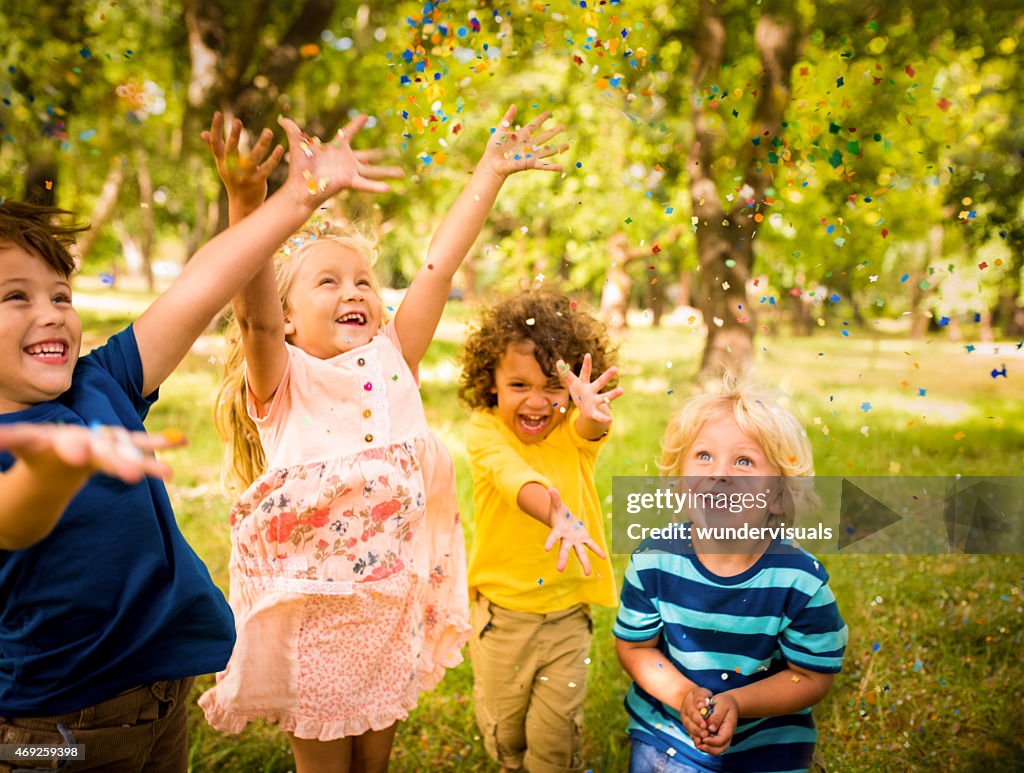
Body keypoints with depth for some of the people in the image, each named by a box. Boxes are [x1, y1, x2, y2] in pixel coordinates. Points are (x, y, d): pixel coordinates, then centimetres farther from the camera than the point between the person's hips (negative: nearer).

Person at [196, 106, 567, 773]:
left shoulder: (391, 363, 1)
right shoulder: (283, 381, -9)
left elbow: (438, 267, -3)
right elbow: (256, 318, -29)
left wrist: (491, 173, -6)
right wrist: (247, 205, -44)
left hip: (393, 607, 3)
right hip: (311, 610, -3)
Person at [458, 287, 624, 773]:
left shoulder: (574, 432, -8)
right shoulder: (485, 431, -15)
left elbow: (590, 427, -32)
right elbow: (515, 478, -34)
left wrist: (593, 413, -58)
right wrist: (557, 515, -55)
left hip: (567, 613, 1)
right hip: (500, 611, 0)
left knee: (556, 734, 8)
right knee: (501, 727, 18)